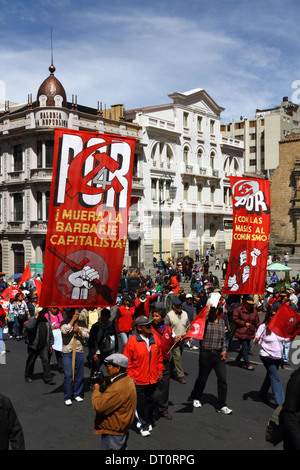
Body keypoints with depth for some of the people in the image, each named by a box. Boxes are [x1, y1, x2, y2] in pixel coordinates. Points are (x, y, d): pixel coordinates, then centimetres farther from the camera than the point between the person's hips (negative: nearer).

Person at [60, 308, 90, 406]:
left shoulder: (82, 323, 11)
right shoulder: (64, 323, 2)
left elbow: (87, 335, 7)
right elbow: (65, 331, -19)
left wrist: (80, 331, -11)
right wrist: (73, 320, -12)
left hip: (79, 352, 4)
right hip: (67, 352, -3)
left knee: (79, 375, 7)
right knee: (68, 375, -6)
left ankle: (77, 394, 22)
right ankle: (67, 397, 4)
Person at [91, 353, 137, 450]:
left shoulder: (119, 388, -30)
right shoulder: (127, 379, 4)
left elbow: (99, 407, -27)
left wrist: (96, 390, -11)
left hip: (113, 434, -10)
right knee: (121, 447, 22)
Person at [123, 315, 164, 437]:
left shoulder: (154, 339, 2)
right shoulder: (132, 341, -13)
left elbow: (159, 356, 16)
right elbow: (127, 360, -8)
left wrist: (160, 369, 13)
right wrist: (130, 376, -9)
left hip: (153, 378, 4)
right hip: (139, 380, -4)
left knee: (152, 401, 13)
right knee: (141, 403, 5)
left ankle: (149, 421, 35)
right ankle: (144, 426, 21)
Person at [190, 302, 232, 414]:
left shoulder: (221, 321, 10)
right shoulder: (205, 320, -6)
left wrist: (224, 350, 8)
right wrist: (207, 310, -28)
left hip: (219, 354, 4)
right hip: (206, 354, -4)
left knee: (223, 379, -4)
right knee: (202, 379, 10)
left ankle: (221, 406, 5)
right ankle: (196, 398, 36)